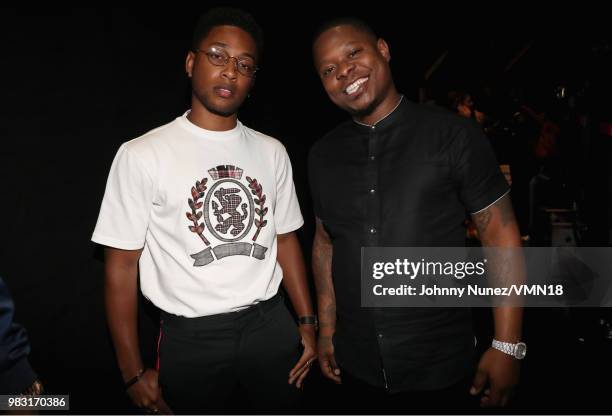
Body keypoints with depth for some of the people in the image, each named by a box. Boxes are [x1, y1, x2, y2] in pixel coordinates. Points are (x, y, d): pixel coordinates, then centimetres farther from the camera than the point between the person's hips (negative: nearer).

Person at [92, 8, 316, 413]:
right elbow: (122, 263, -7)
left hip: (271, 325, 4)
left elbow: (285, 238, 9)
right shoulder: (142, 155, -10)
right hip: (191, 338, -3)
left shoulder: (272, 152, 3)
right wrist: (133, 372, -6)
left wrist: (307, 322, 7)